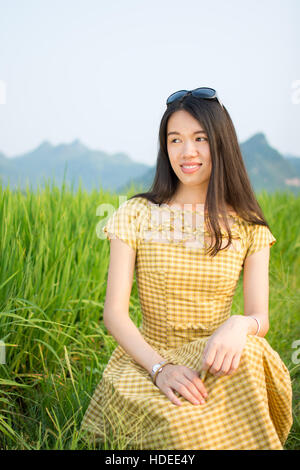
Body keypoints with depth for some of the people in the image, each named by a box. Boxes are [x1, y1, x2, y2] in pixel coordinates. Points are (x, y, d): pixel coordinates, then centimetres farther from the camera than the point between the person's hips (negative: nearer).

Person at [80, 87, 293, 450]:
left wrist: (239, 325, -27)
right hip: (148, 358, -2)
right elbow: (114, 313, -8)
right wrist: (160, 366, -24)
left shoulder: (248, 227, 3)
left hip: (214, 358, 3)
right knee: (182, 425, -34)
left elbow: (260, 317, -2)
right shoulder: (136, 216, -3)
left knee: (245, 354, -33)